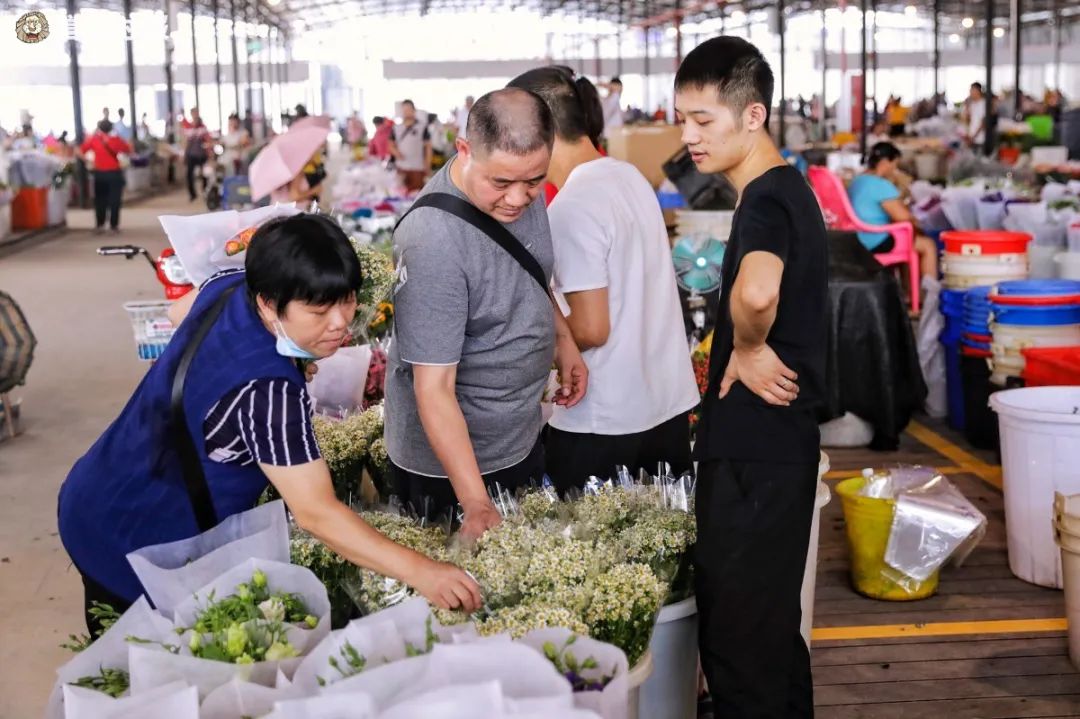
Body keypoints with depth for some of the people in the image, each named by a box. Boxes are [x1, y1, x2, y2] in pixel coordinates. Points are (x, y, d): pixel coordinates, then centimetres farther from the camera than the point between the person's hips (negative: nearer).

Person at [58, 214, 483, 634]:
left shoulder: (229, 287, -6)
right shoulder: (265, 391, -34)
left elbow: (181, 312, 19)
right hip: (133, 549, -9)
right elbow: (316, 513, -36)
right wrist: (418, 571, -39)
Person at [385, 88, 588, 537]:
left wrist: (563, 338, 2)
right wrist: (477, 506, -31)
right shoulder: (434, 243, -32)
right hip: (451, 462, -8)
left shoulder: (521, 191, -7)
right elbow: (434, 388, -29)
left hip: (522, 439, 8)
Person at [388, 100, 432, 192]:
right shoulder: (396, 128, 10)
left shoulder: (422, 128, 0)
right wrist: (395, 152, -6)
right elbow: (391, 145, 17)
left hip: (417, 168, -3)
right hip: (401, 167, 3)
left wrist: (428, 166, -5)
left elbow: (428, 147, 1)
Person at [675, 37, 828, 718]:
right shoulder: (786, 189, 12)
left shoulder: (766, 200, -19)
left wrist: (748, 348, -23)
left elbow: (756, 290, -41)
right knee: (769, 622, 21)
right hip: (768, 447, 10)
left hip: (755, 455, -10)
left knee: (736, 634, 1)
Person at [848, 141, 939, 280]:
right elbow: (902, 216, -21)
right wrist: (914, 219, 0)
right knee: (928, 245, -2)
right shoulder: (881, 185, -19)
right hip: (877, 243, -10)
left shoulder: (857, 181, 12)